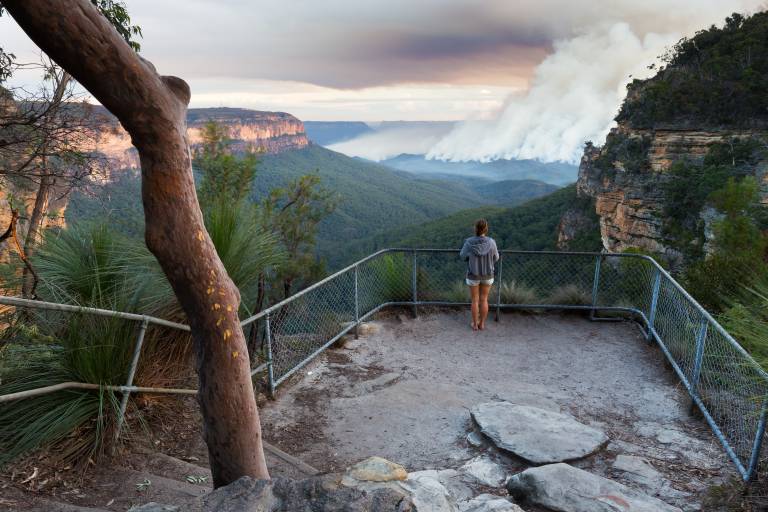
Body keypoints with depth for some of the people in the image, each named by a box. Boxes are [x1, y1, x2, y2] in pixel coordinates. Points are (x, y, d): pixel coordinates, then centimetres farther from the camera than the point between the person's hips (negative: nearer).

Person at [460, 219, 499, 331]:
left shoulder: (469, 242, -20)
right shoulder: (491, 242, -18)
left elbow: (463, 256, -3)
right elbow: (495, 258, -2)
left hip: (473, 275, -1)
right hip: (487, 274, 1)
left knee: (475, 299, 16)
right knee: (484, 299, 17)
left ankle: (475, 324, 27)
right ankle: (482, 324, 29)